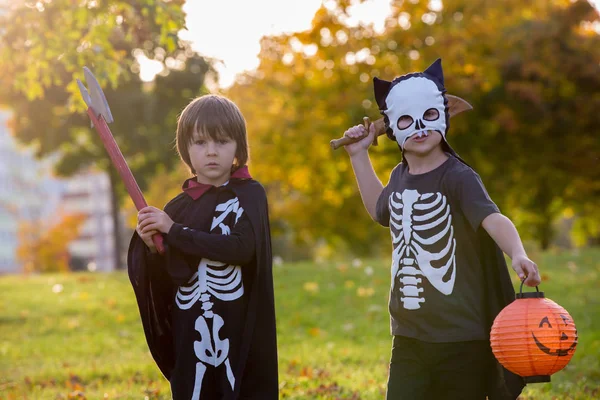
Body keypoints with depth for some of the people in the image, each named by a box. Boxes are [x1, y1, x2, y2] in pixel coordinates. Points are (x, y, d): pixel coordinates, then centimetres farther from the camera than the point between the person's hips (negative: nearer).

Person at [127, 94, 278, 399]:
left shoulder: (249, 194, -1)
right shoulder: (178, 208, 7)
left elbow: (241, 248, -19)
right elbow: (163, 282, 8)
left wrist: (174, 232, -16)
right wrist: (150, 247, -12)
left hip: (242, 336, -3)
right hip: (190, 338, 3)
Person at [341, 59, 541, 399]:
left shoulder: (458, 177, -12)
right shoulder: (400, 176, 8)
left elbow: (493, 218, -32)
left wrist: (518, 254, -52)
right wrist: (359, 155, 26)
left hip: (462, 341, -6)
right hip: (409, 338, 6)